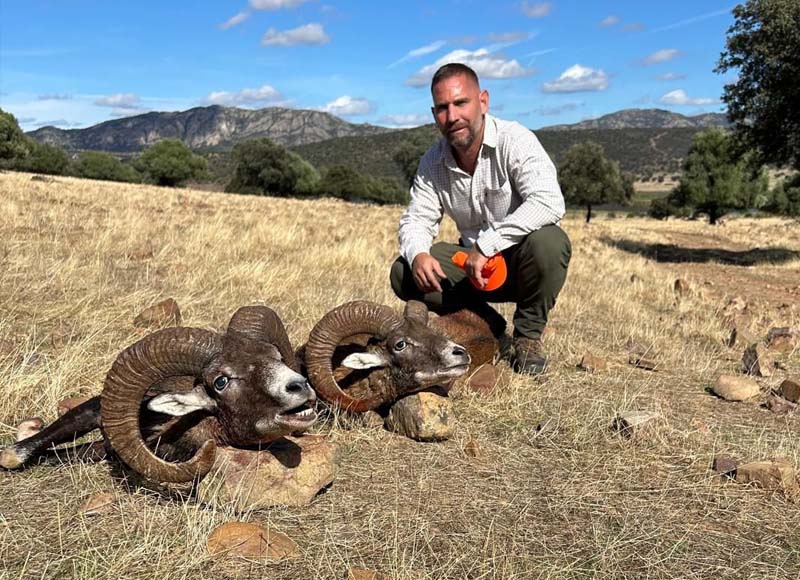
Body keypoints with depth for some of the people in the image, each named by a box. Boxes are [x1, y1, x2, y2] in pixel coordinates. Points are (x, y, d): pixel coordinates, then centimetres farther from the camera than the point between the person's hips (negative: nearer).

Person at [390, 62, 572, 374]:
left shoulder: (514, 139, -19)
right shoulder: (432, 163, -1)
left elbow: (549, 202, -33)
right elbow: (416, 219, 1)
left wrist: (486, 245, -36)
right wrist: (417, 254, -24)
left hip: (520, 260, -4)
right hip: (472, 263, 4)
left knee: (548, 241, -38)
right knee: (403, 274, -13)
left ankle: (528, 334, -10)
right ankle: (486, 324, 3)